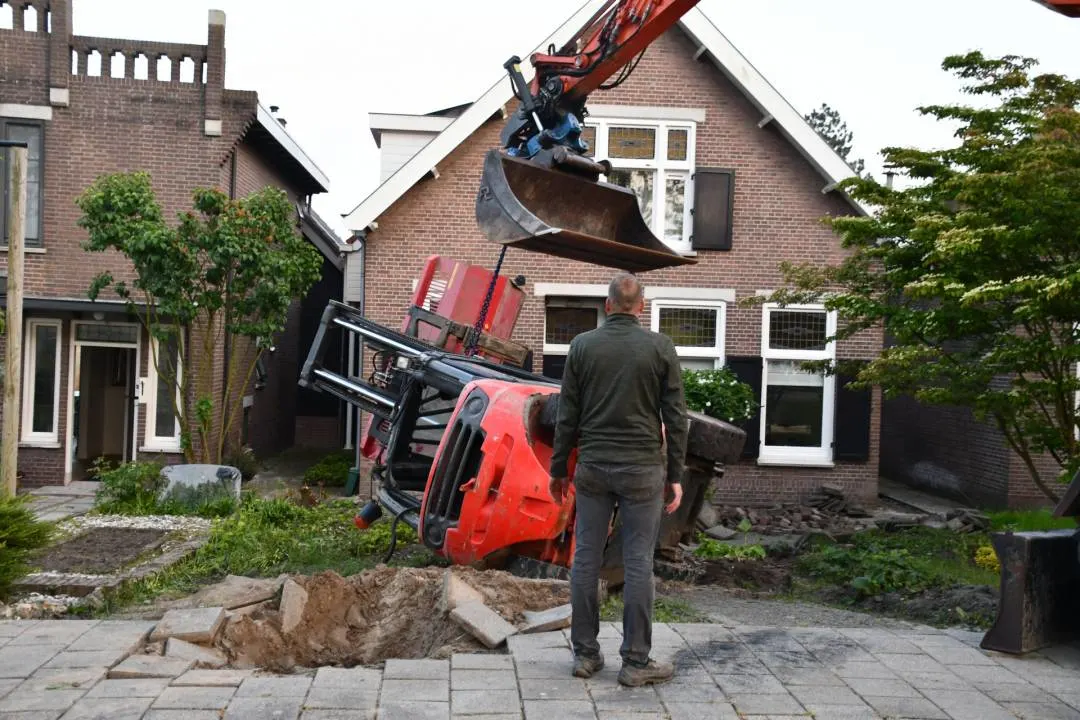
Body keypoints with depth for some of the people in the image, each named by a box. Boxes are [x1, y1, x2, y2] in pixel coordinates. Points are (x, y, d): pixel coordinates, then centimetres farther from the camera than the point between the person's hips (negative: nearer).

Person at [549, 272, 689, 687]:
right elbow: (675, 417, -2)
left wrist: (558, 469, 10)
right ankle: (636, 661, 8)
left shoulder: (582, 345, 1)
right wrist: (675, 476, 4)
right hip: (642, 469, -2)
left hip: (592, 467, 2)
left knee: (586, 558, 8)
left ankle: (585, 654, 16)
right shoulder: (660, 347, -2)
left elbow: (567, 415, 2)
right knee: (638, 563, 2)